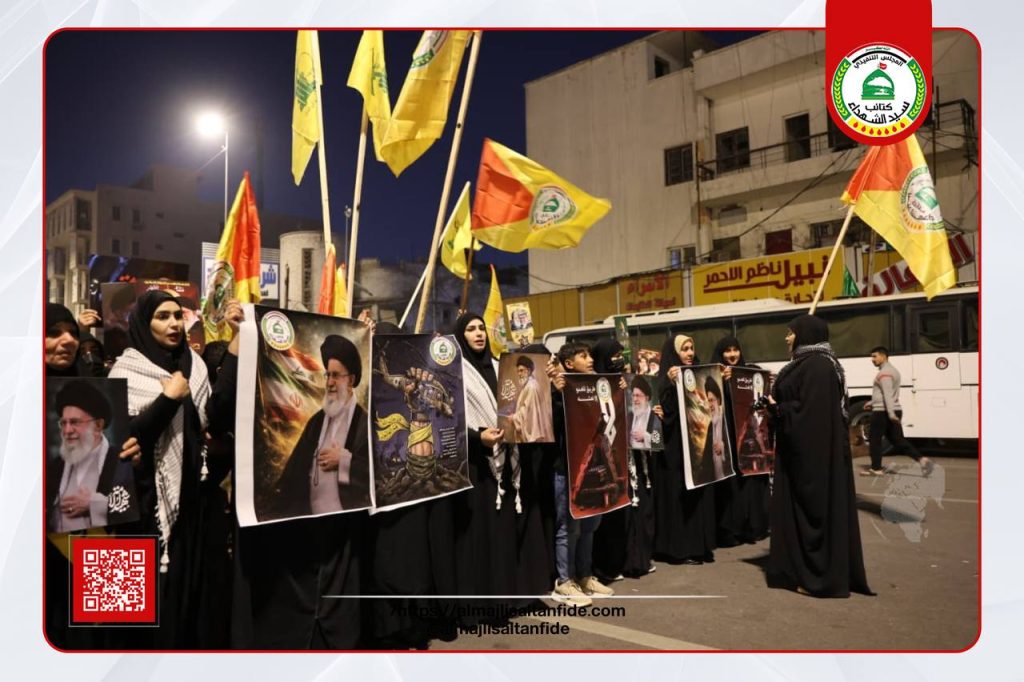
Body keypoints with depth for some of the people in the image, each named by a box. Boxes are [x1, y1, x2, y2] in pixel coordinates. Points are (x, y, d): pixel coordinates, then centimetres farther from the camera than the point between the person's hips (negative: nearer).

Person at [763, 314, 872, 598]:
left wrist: (776, 408, -12)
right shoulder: (809, 364, 15)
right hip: (807, 449, 10)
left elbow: (808, 411, -24)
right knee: (804, 507, 13)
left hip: (814, 451, -10)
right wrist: (777, 405, 3)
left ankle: (821, 577, 6)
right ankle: (804, 569, 21)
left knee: (815, 508, -3)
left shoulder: (817, 366, -17)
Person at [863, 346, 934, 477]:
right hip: (896, 410, 9)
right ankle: (922, 460, -6)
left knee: (874, 439, 2)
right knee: (898, 439, 8)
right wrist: (872, 403, 29)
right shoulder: (893, 370, 19)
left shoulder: (884, 373, -14)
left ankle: (876, 468, 7)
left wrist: (890, 413, -30)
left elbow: (888, 394, -24)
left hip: (882, 412, -9)